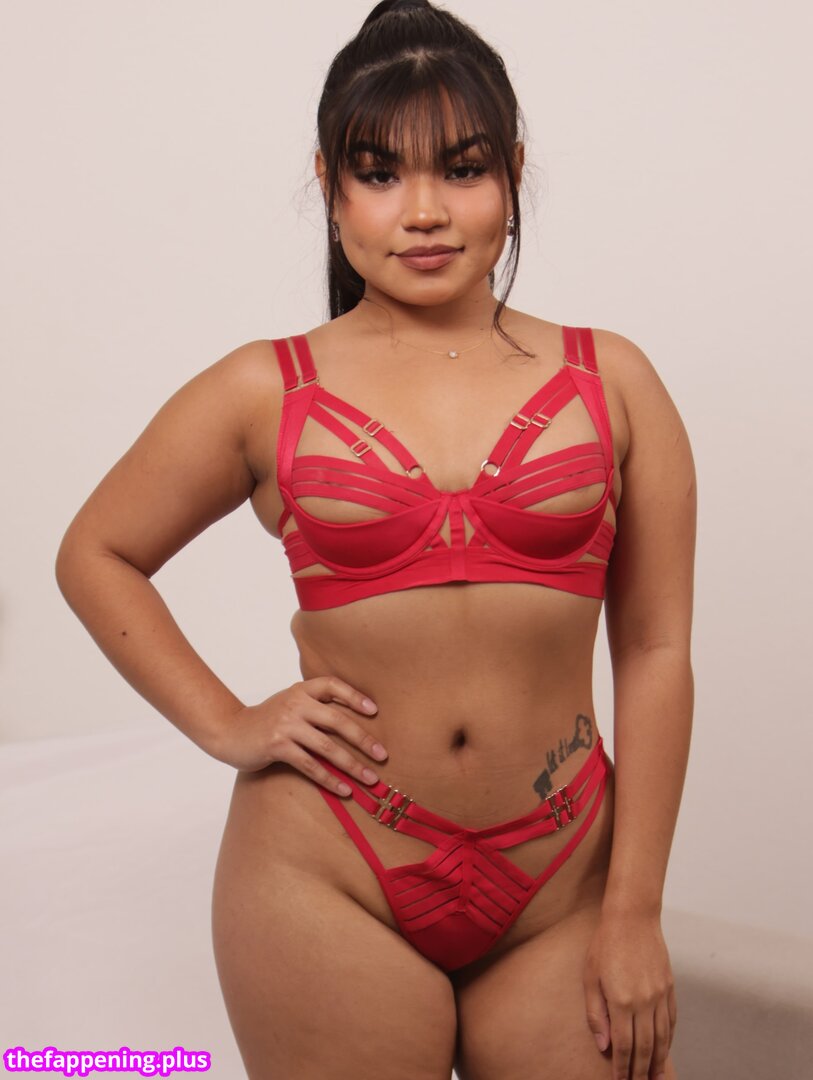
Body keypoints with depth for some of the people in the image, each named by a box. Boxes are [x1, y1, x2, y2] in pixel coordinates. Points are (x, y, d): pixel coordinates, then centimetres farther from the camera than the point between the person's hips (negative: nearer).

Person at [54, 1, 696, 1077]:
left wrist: (636, 911, -2)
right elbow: (94, 555, 11)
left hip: (564, 888, 2)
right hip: (329, 885, -1)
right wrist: (227, 726, 0)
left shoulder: (611, 381, 1)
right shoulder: (266, 393, -1)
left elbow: (655, 649, 1)